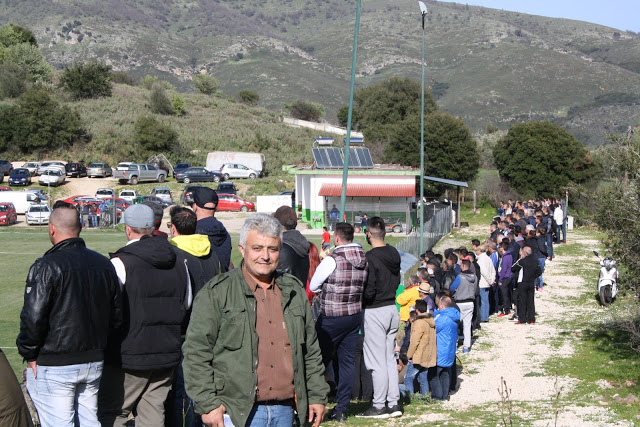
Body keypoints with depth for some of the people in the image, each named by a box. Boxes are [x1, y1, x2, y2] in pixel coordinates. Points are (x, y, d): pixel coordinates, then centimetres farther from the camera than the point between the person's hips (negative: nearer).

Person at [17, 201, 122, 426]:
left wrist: (29, 353, -6)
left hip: (53, 367, -7)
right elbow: (116, 316, 14)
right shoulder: (104, 264, 8)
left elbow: (33, 317, -19)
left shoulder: (46, 266, -14)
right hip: (94, 362, 7)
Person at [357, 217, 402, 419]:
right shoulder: (394, 254, 5)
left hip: (375, 311, -8)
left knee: (377, 361, -1)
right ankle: (393, 403, 17)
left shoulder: (370, 258, -19)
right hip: (392, 308, 8)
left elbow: (368, 290, -21)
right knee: (390, 358, 14)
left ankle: (379, 406, 4)